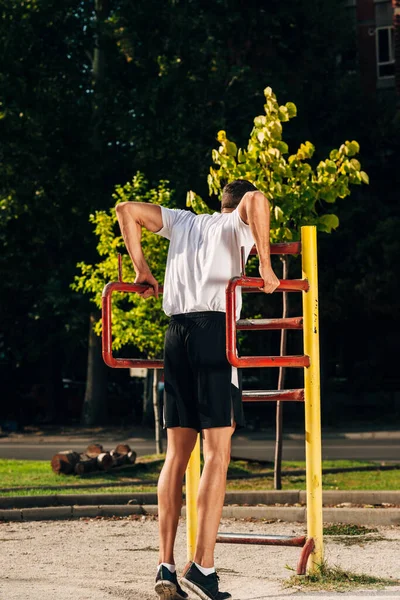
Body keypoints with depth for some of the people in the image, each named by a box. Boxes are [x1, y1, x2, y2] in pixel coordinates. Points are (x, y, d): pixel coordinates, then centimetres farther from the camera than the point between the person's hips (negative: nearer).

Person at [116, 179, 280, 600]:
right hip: (214, 329, -5)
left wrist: (141, 268, 24)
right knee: (217, 454, -6)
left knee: (177, 454, 6)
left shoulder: (183, 221, 23)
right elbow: (256, 200, -15)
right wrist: (265, 265, -10)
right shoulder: (237, 223, 9)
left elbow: (126, 210, 23)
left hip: (176, 332, 5)